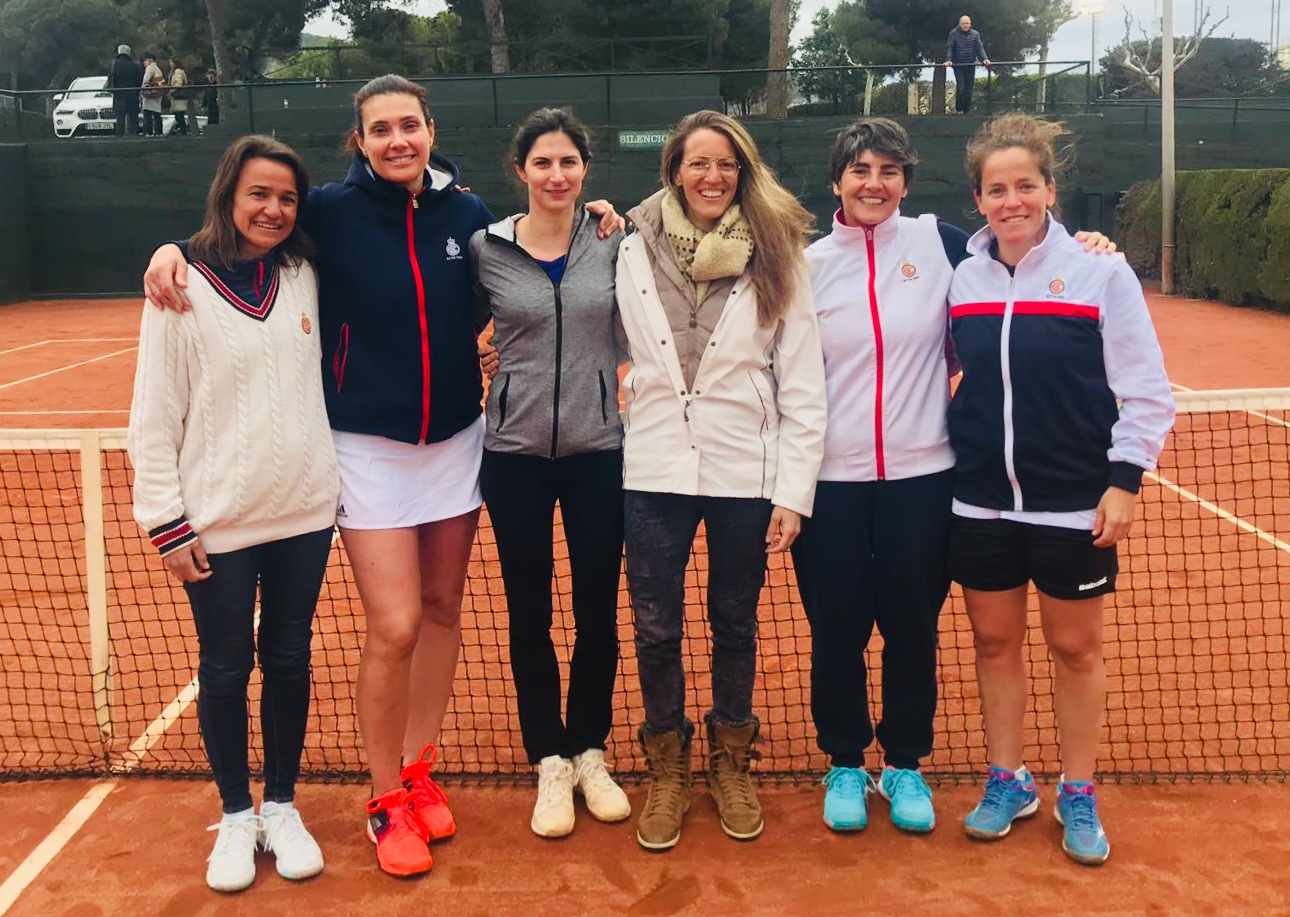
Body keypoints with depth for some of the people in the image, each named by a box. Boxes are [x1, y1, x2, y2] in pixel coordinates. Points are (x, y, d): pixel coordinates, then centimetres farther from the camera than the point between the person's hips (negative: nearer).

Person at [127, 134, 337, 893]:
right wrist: (167, 523, -8)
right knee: (227, 667, 9)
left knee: (290, 659, 12)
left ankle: (282, 807, 28)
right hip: (218, 523, -3)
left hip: (304, 513, 3)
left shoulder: (305, 277, 3)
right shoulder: (184, 288, -7)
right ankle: (236, 815, 26)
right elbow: (154, 419, -6)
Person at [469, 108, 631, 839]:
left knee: (599, 612, 9)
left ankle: (589, 751, 29)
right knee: (529, 615, 8)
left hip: (599, 450, 1)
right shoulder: (485, 248, -2)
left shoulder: (615, 241, 0)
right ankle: (549, 762, 25)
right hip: (516, 454, 0)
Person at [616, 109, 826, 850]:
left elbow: (804, 385, -4)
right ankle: (668, 771, 27)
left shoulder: (777, 259, -3)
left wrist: (793, 492, -7)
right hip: (656, 472, 1)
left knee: (736, 624, 12)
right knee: (655, 629, 6)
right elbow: (633, 355, 10)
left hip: (747, 475, -1)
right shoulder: (636, 252, 2)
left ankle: (731, 765, 32)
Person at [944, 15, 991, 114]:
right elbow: (949, 48, -6)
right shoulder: (954, 34, -2)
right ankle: (959, 109, -1)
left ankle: (967, 110, 12)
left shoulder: (975, 34, 6)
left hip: (971, 65, 3)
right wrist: (948, 60, -22)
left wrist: (984, 59, -14)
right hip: (958, 65, -3)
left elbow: (979, 48, 1)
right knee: (960, 86, -12)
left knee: (969, 88, 3)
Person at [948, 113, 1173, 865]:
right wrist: (949, 452, 9)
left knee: (1076, 647, 9)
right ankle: (1009, 782, 29)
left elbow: (1147, 391, -7)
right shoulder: (964, 277, 3)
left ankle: (1079, 797, 25)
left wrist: (1125, 480, -12)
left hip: (1075, 504, -3)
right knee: (995, 641, 12)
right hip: (983, 501, 3)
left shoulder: (1100, 272, -8)